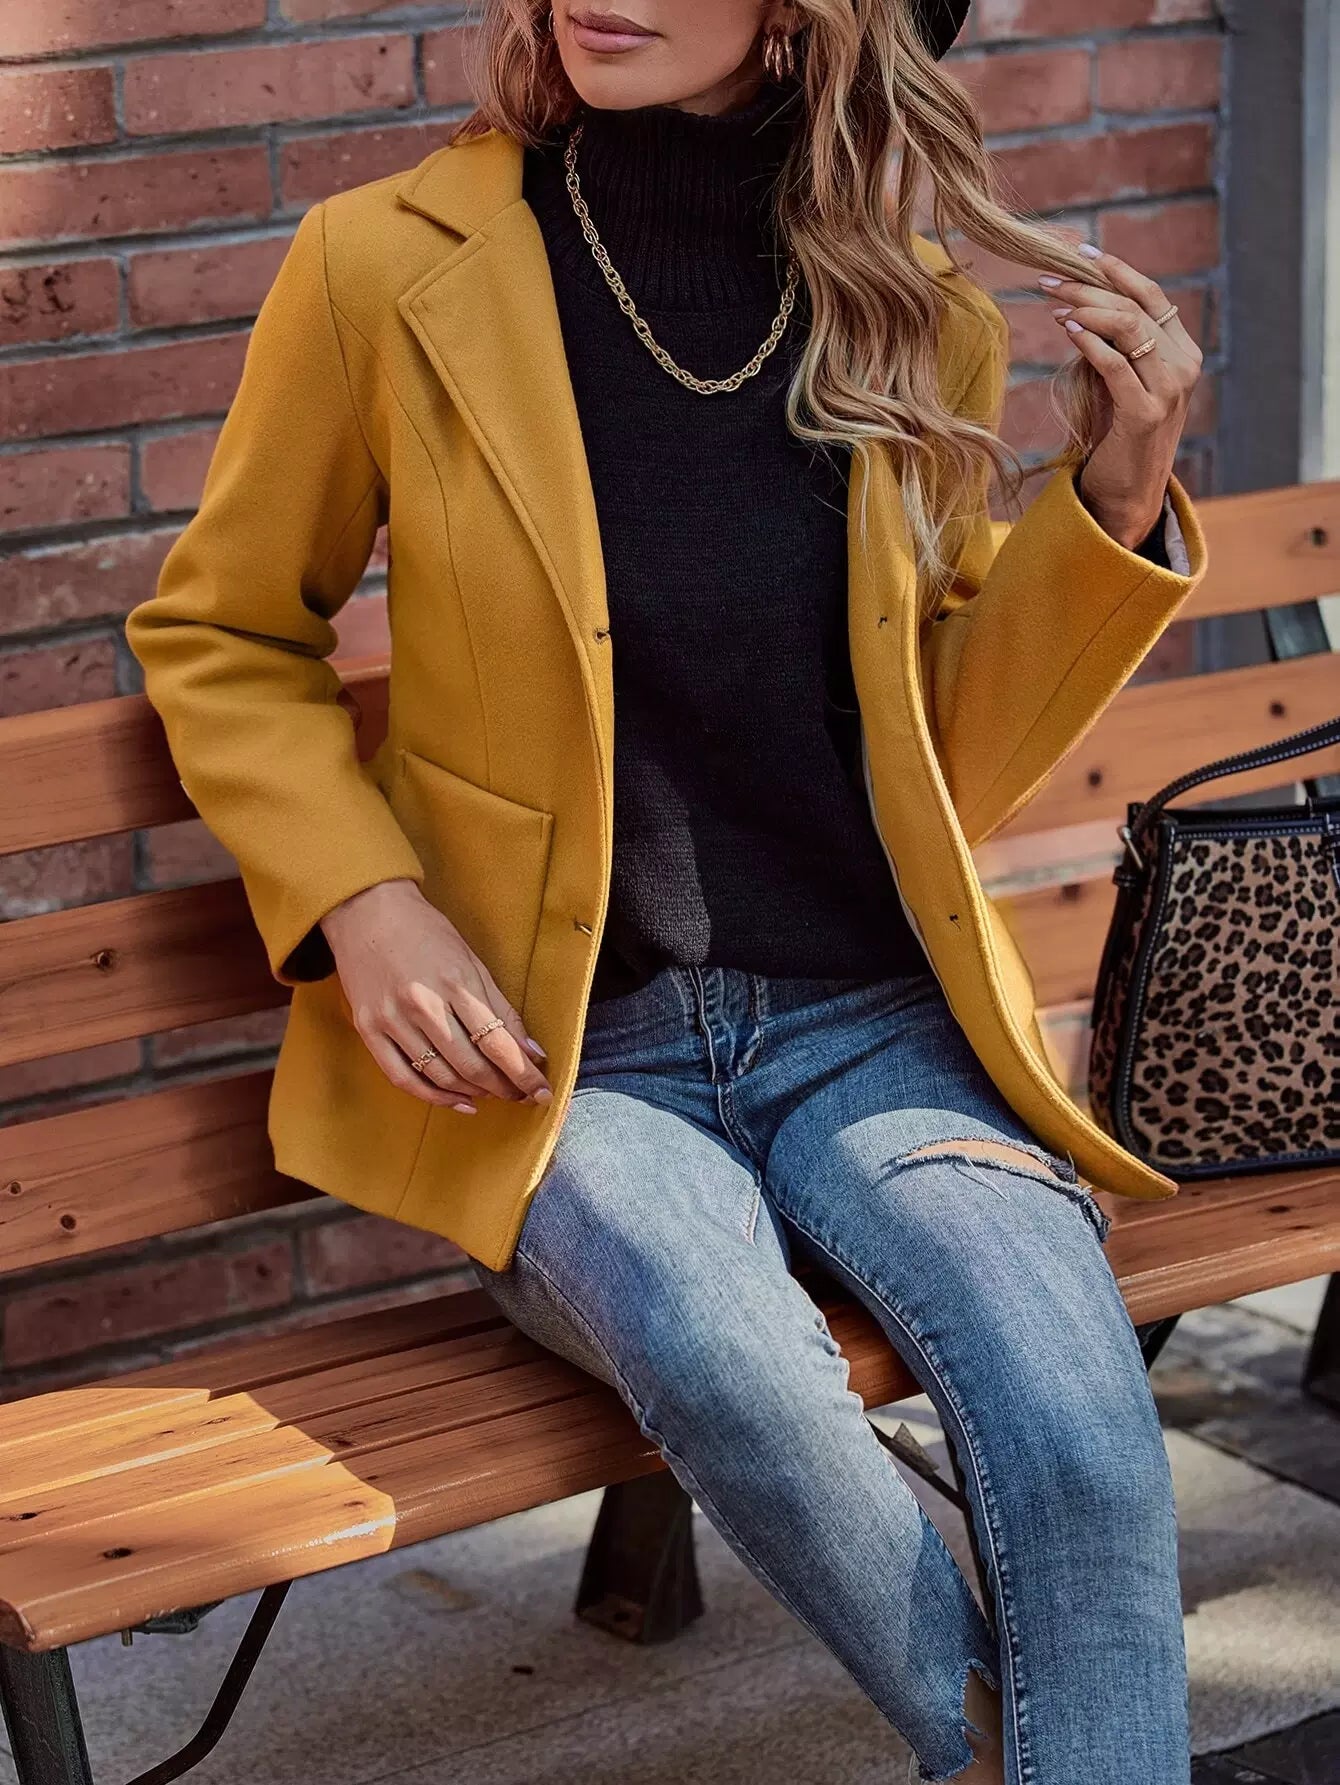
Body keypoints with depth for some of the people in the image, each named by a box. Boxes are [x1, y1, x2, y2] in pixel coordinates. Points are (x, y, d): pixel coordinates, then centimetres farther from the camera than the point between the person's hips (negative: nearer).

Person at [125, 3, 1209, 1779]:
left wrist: (1113, 500, -3)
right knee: (729, 1356, -33)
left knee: (1083, 1435, -27)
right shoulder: (386, 270, -5)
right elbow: (217, 636, 9)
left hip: (874, 1021, 2)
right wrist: (359, 900, -7)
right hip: (554, 1046, -2)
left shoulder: (923, 319, 2)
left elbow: (955, 765, 11)